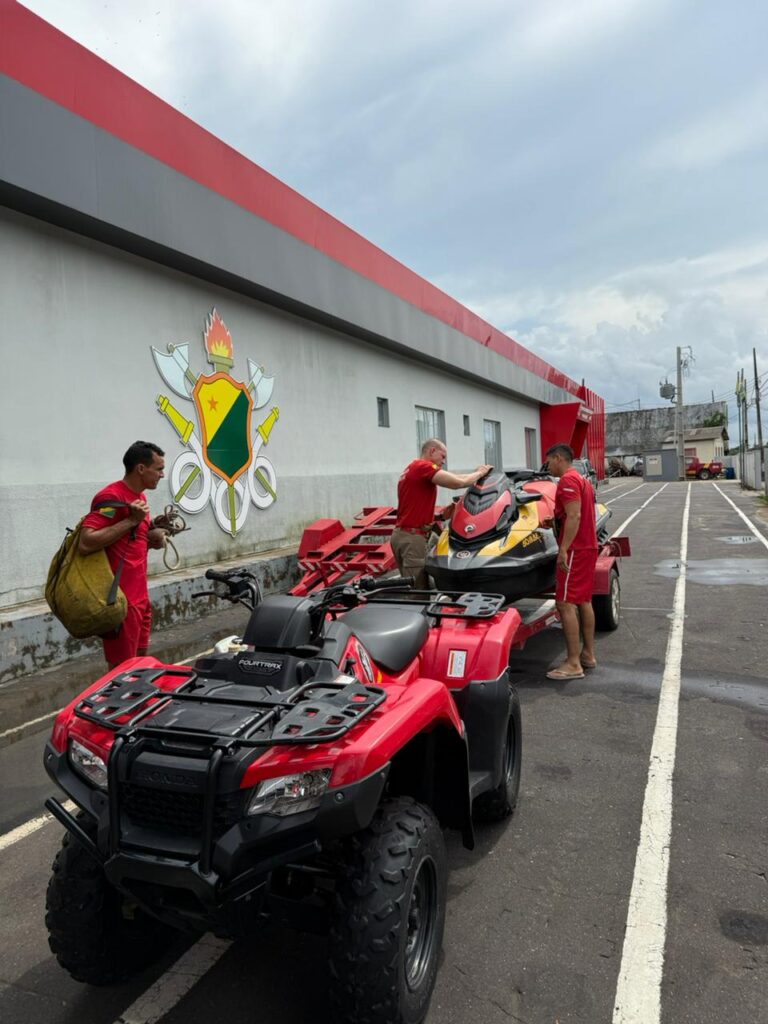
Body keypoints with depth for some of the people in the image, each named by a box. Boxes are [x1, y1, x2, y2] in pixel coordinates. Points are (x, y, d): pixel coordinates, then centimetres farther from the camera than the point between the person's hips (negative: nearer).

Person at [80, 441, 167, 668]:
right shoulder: (111, 498, -17)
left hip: (139, 596, 9)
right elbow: (86, 543, -28)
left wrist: (154, 538, 3)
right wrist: (131, 520, -24)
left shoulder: (140, 497, 13)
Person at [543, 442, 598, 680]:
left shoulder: (567, 480, -13)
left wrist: (563, 548, -25)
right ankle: (588, 654, 21)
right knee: (584, 601, 14)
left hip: (574, 549, -10)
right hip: (588, 546, 10)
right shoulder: (582, 479, 18)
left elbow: (574, 516, -22)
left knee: (565, 604, -10)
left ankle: (573, 664, -10)